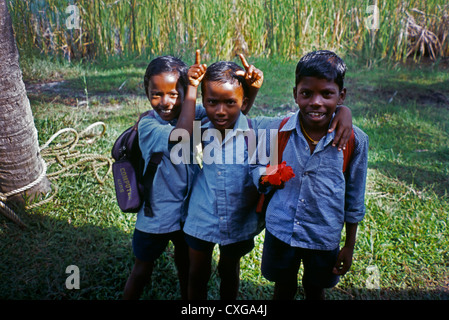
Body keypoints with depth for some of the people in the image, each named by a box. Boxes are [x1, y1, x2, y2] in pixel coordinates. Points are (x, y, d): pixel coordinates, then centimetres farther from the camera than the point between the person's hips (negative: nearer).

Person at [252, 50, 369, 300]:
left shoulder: (354, 140, -14)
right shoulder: (279, 130, -12)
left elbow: (354, 199, -4)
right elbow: (257, 165, 4)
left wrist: (350, 247, 3)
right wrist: (265, 176, -20)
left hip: (324, 237, 0)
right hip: (280, 230, 1)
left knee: (315, 291, 24)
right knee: (283, 289, 23)